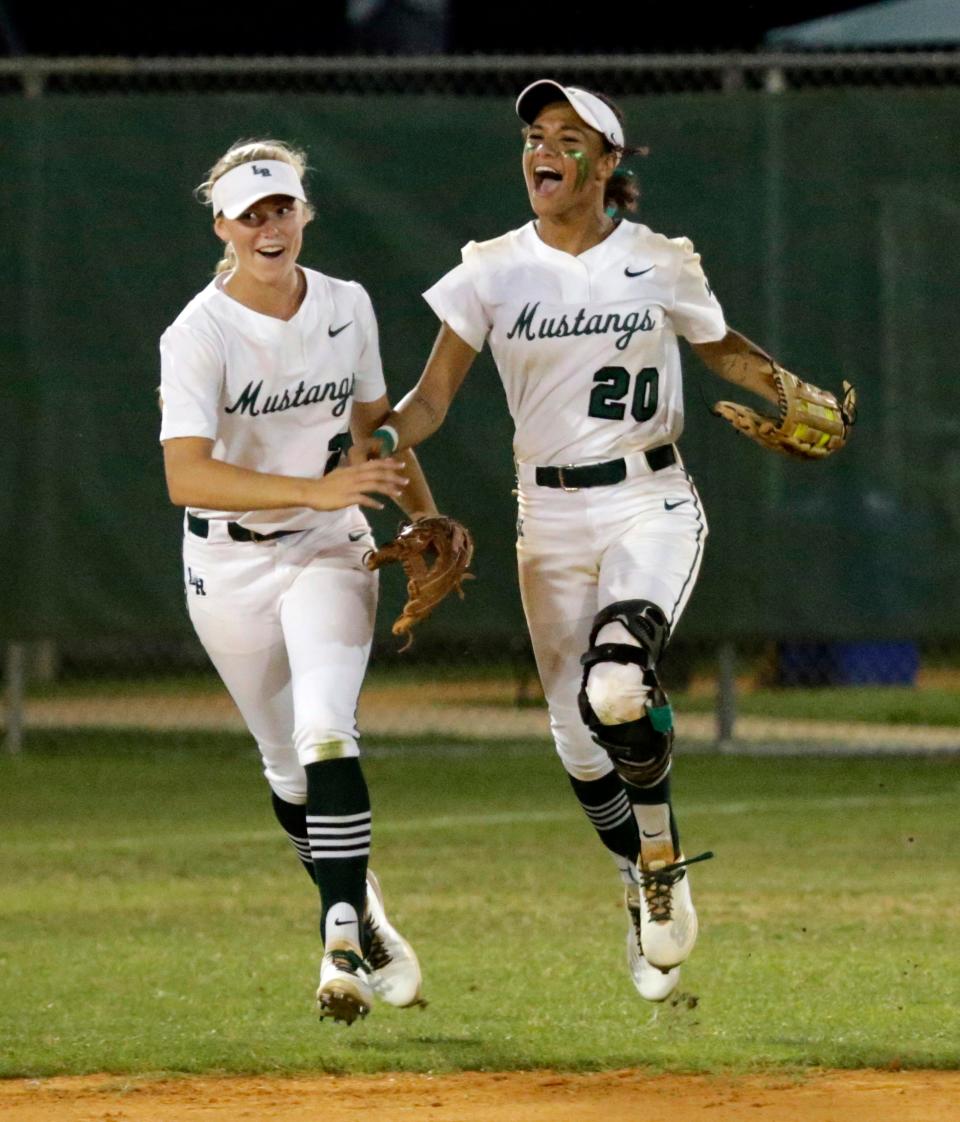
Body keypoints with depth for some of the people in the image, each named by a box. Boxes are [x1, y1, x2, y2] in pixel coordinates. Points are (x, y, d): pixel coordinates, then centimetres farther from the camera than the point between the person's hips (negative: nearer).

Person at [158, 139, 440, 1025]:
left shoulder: (348, 309, -4)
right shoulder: (198, 335, -19)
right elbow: (187, 477, -31)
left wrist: (427, 519, 10)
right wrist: (314, 490, -41)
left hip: (329, 553, 1)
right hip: (229, 568, -1)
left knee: (325, 735, -21)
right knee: (291, 770, 10)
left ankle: (344, 947, -24)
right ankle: (363, 917, 33)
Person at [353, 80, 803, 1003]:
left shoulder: (660, 265, -1)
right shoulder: (492, 270, 0)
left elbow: (722, 350, 15)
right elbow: (436, 392, -4)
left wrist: (794, 393, -4)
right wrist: (387, 438, -24)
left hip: (650, 504, -3)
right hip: (548, 520, 3)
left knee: (616, 686, -29)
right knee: (577, 736, 5)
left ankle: (662, 851, -3)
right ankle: (646, 894, 30)